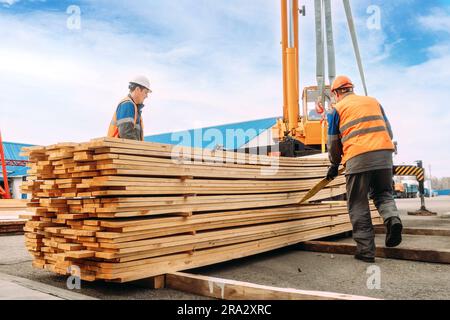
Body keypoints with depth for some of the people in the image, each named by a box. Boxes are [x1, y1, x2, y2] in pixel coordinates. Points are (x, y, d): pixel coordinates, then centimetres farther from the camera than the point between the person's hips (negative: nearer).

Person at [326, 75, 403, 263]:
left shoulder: (337, 109, 11)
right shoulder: (373, 101, 23)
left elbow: (333, 143, 11)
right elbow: (389, 131, 23)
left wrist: (334, 165, 25)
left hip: (358, 158, -4)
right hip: (385, 153, 4)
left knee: (358, 206, 4)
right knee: (383, 194, 19)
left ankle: (366, 250, 3)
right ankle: (392, 218, -11)